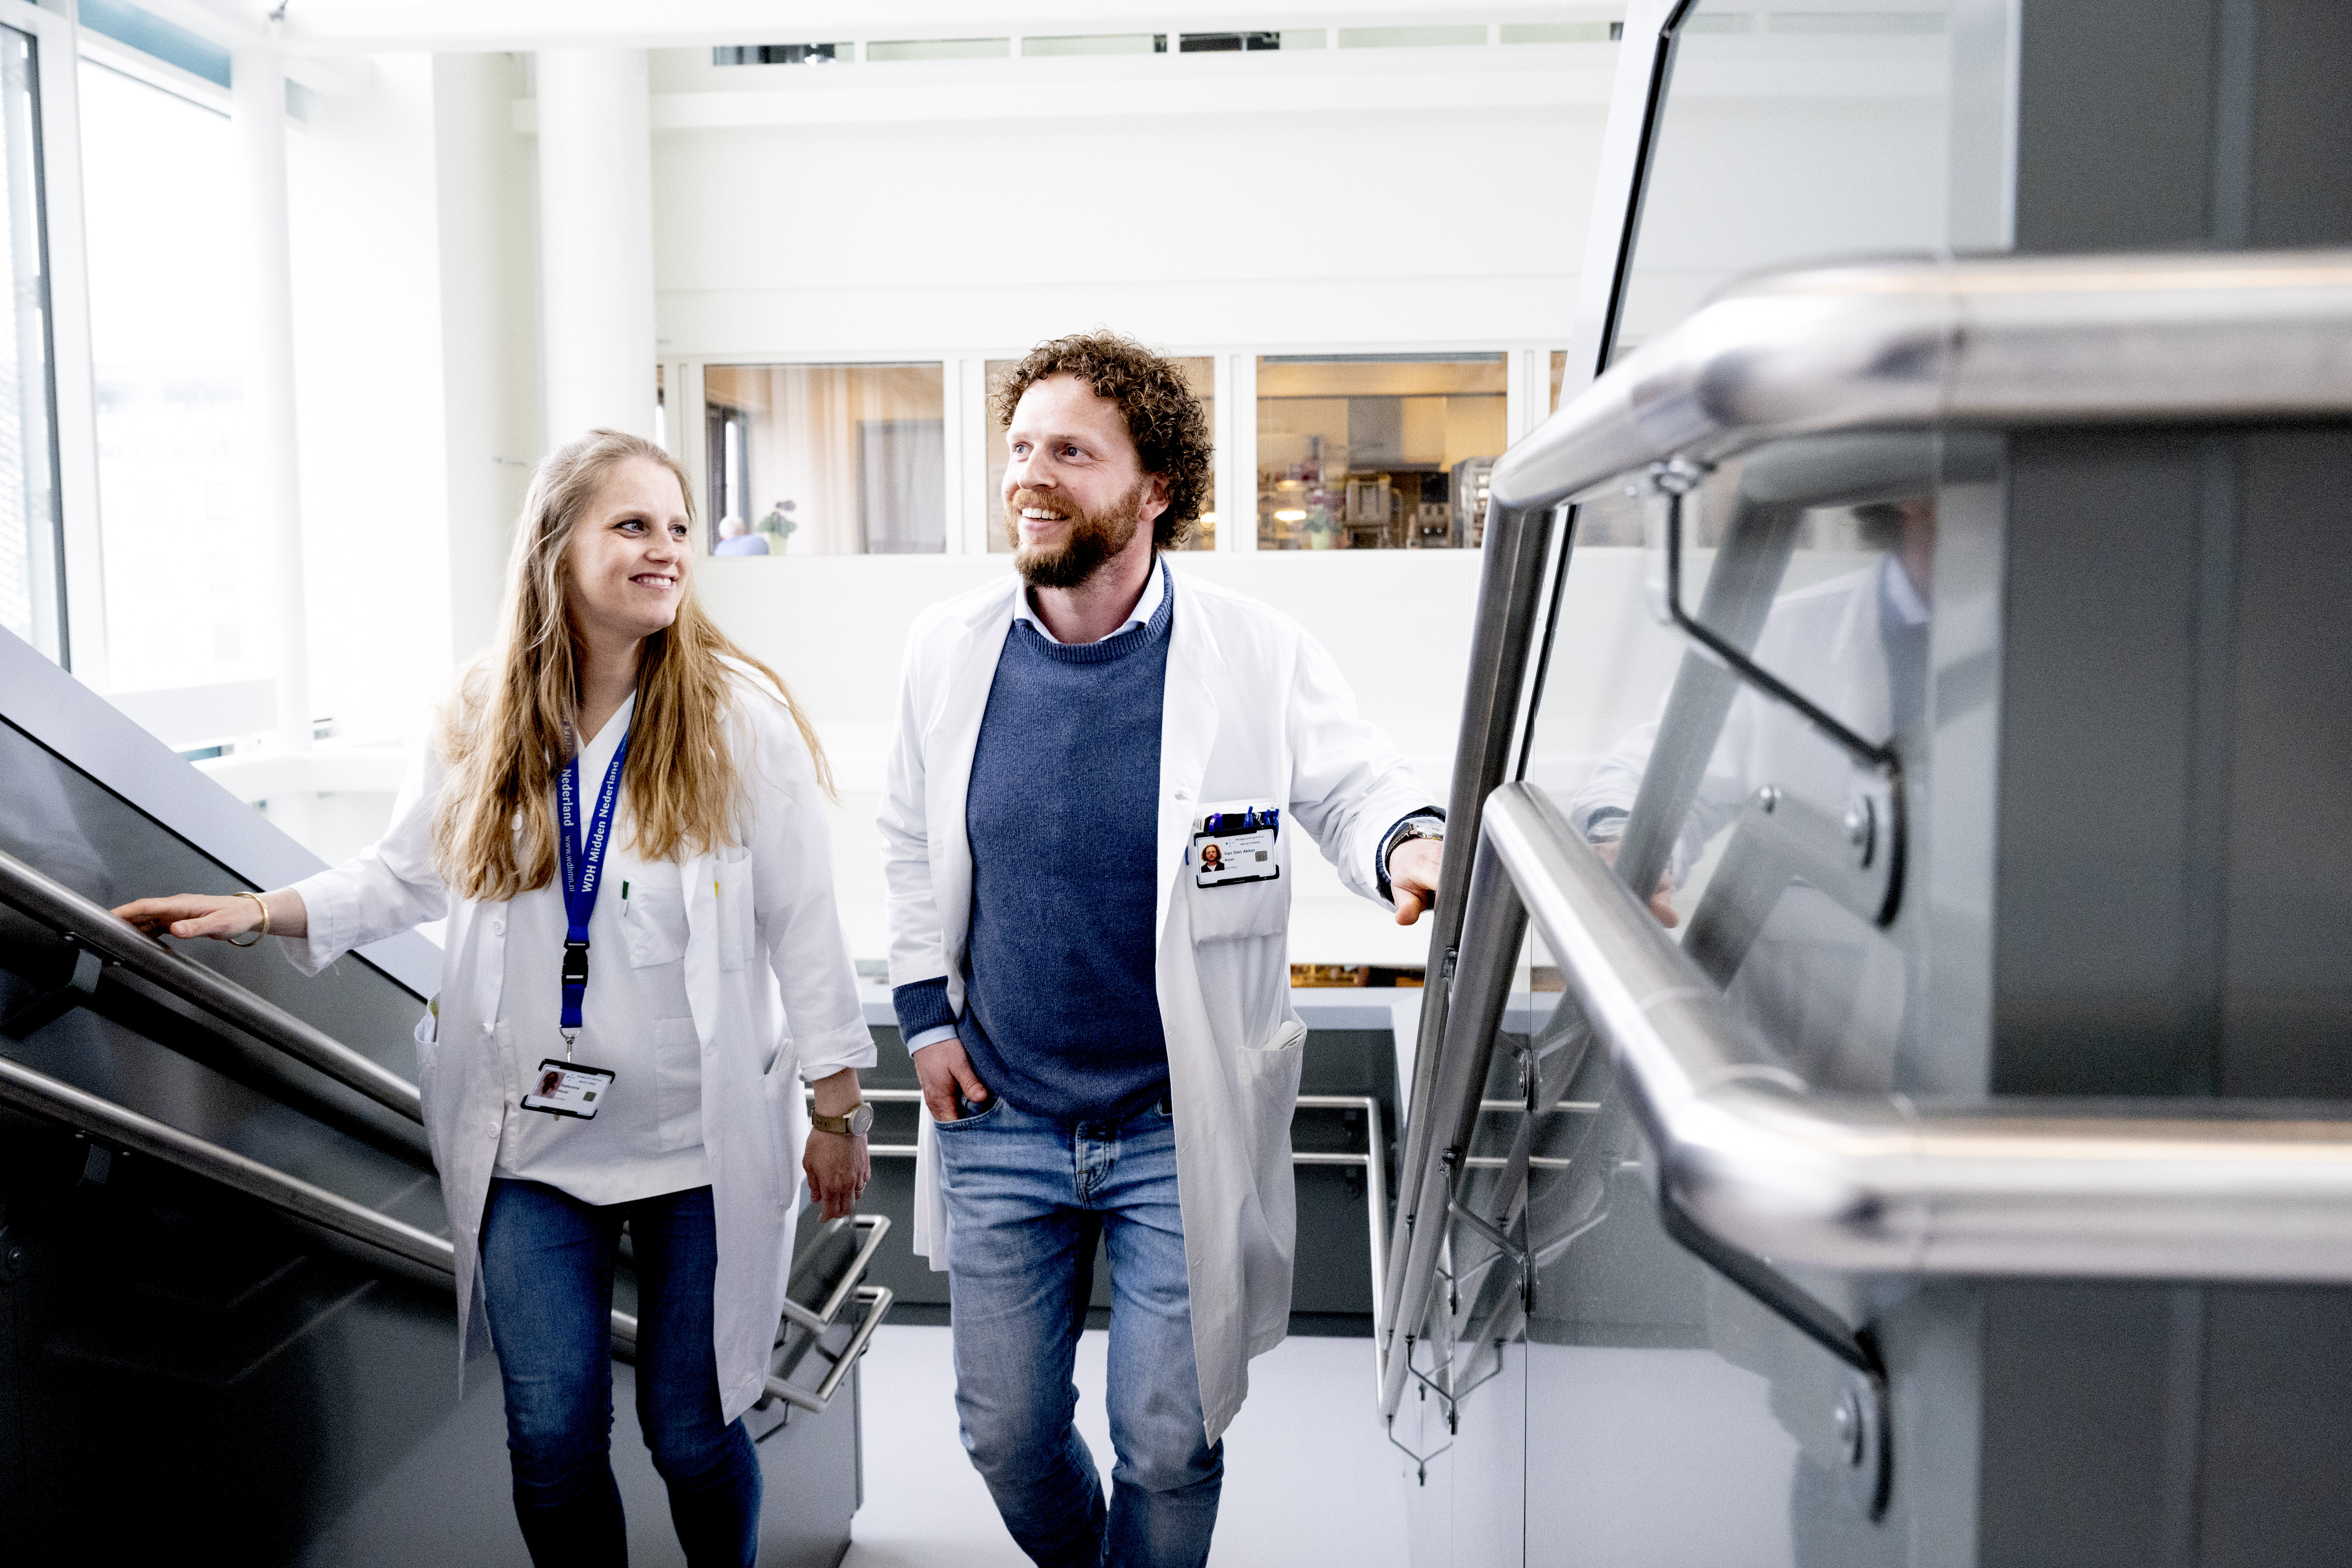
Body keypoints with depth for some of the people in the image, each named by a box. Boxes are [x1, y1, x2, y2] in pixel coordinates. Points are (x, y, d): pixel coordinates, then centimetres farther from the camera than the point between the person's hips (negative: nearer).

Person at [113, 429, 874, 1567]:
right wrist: (256, 911, -1)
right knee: (553, 1439, 7)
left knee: (692, 1433, 10)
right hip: (535, 1141, 3)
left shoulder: (741, 715, -10)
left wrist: (837, 1109, -5)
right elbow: (406, 875, 13)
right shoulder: (482, 717, -1)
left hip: (701, 1142, -2)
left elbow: (802, 920, -7)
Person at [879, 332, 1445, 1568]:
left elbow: (1353, 786, -5)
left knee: (1170, 1447, 9)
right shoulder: (948, 647, -2)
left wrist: (1409, 845, -29)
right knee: (1005, 1433, 17)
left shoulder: (1258, 654, -12)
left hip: (1181, 1132, -3)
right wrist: (925, 1012, 4)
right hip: (997, 1123, 3)